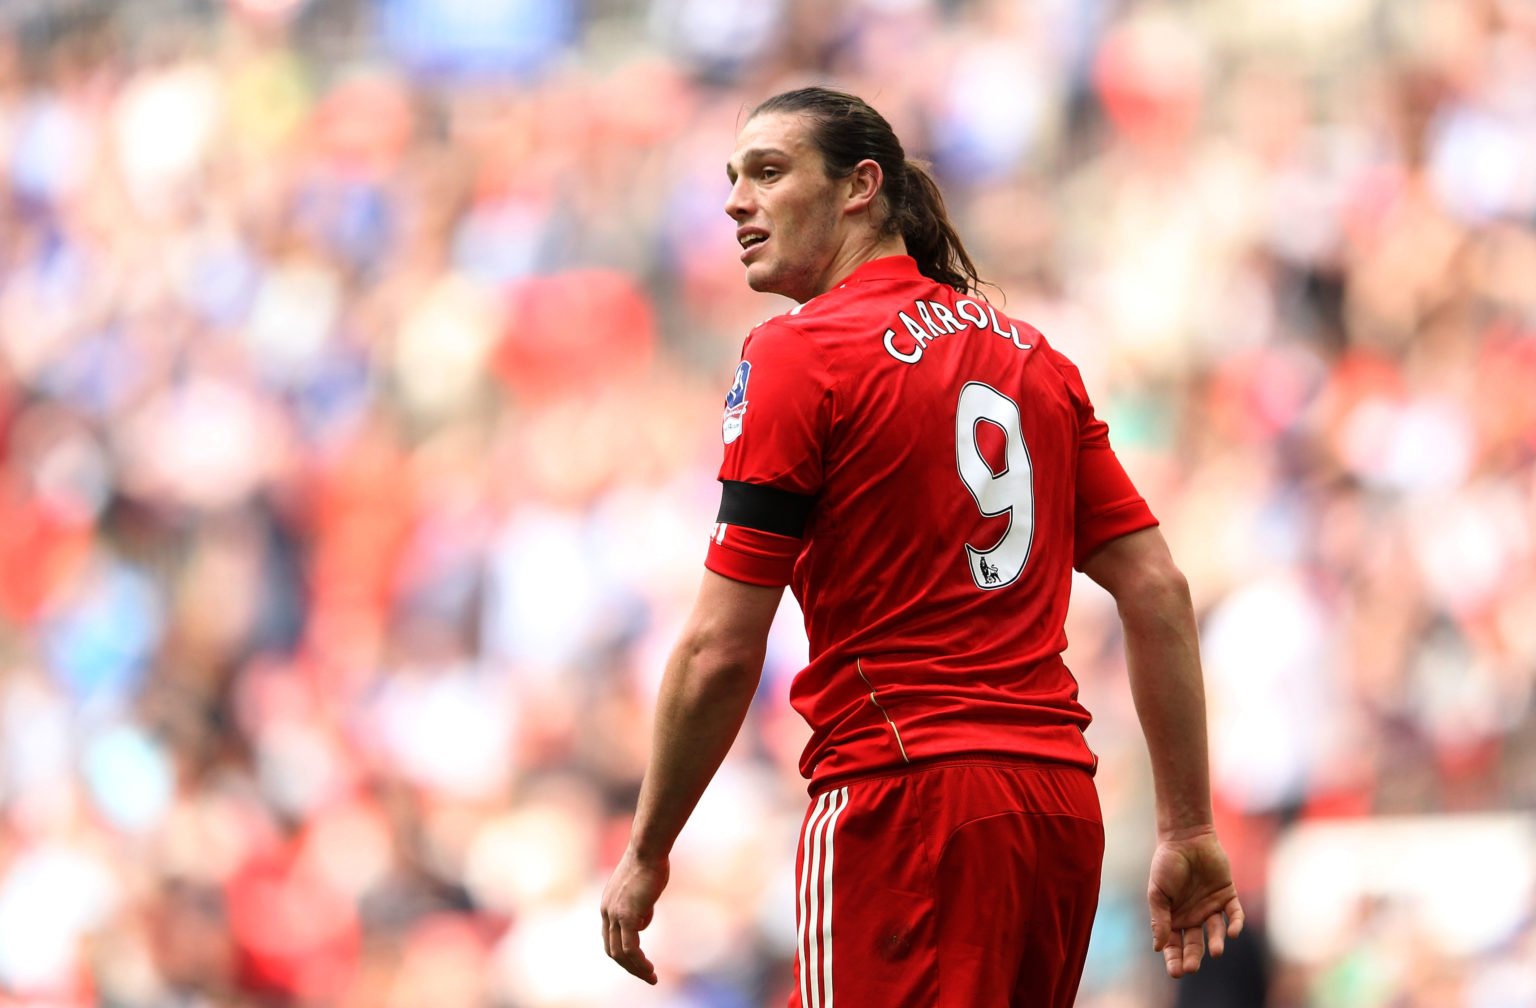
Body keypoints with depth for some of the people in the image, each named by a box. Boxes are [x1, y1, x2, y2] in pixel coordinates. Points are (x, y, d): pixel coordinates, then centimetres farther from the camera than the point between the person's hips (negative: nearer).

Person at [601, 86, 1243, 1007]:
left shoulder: (798, 354, -5)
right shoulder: (1029, 352, 16)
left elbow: (720, 653, -9)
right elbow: (1158, 592, 13)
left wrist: (645, 856, 0)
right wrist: (1190, 829, 15)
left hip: (906, 800, -7)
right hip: (1062, 808, 7)